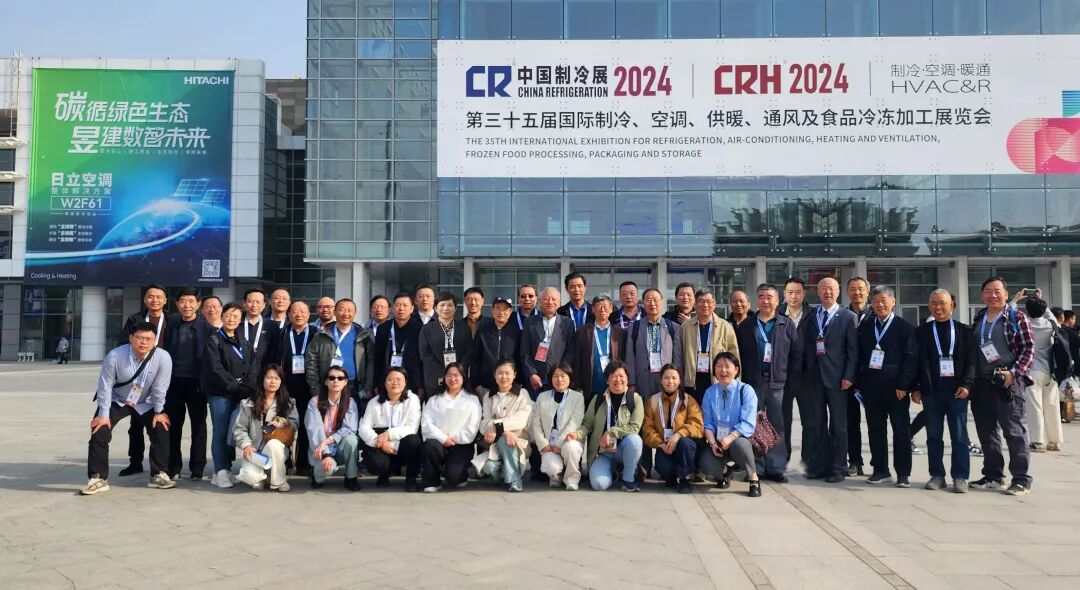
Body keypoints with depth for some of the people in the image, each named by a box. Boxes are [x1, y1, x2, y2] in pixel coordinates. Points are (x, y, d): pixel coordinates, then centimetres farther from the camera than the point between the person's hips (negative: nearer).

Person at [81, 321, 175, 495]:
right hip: (116, 401, -1)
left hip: (145, 404, 1)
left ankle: (158, 474, 12)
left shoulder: (163, 358, -28)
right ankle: (98, 479, 0)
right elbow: (105, 385, -19)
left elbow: (160, 388, -17)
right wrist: (103, 414, -15)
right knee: (98, 434, -12)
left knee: (162, 433, -5)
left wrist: (158, 412, -8)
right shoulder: (115, 356, -29)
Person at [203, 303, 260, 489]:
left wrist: (247, 388, -8)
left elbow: (252, 368, 8)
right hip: (220, 392, -4)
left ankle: (227, 468, 12)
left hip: (240, 394, 4)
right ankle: (220, 472, -3)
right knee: (220, 431, -6)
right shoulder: (214, 340, 0)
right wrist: (235, 386, -14)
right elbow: (216, 369, -10)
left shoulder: (244, 342, 15)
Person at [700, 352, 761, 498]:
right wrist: (712, 442, -17)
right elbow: (707, 423, 1)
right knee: (707, 465, -26)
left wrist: (730, 438, -29)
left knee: (738, 443, -39)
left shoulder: (746, 391, -6)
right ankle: (724, 471, 13)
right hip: (718, 440, 3)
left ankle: (753, 479, -11)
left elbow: (748, 424, -15)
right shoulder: (710, 392, 5)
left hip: (740, 439, -3)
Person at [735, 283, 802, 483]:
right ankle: (756, 468, 10)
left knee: (777, 426, 1)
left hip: (778, 383, -1)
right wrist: (741, 379, 1)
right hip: (752, 382, 1)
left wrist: (791, 379, -3)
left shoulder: (787, 324, 6)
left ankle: (776, 468, 8)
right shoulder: (746, 326, 9)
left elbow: (796, 353, 4)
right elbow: (738, 354, 8)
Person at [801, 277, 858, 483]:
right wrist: (804, 373, 3)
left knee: (838, 426, 4)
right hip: (814, 378, 3)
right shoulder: (811, 317, 11)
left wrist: (849, 376, -10)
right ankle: (818, 466, 16)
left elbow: (853, 350, -3)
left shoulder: (848, 317, 1)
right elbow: (806, 347, 11)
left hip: (836, 378, -3)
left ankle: (838, 468, 11)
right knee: (815, 425, 6)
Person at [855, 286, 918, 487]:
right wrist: (859, 382, 4)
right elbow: (858, 355, 12)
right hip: (871, 386, 4)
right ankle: (880, 470, 18)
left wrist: (903, 385, -13)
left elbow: (911, 357, -6)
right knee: (875, 430, 8)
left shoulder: (905, 327, -1)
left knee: (901, 431, 2)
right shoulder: (864, 327, 11)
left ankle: (903, 473, 9)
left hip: (896, 388, -4)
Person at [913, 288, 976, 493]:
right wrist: (915, 388, 1)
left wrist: (966, 384, -10)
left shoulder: (964, 331, 7)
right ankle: (937, 475, 13)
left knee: (959, 435, 1)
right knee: (933, 436, 5)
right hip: (930, 391, 1)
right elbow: (915, 361, 7)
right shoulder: (921, 331, 9)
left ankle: (960, 477, 7)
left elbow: (971, 360, 2)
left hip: (957, 390, -1)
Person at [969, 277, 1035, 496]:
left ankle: (1021, 480, 1)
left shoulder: (1017, 317, -2)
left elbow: (1028, 348, -6)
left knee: (1013, 430, -5)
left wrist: (1013, 373, -16)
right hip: (981, 382, 6)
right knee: (986, 431, 9)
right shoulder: (977, 319, 13)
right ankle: (993, 476, 19)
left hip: (1007, 381, -5)